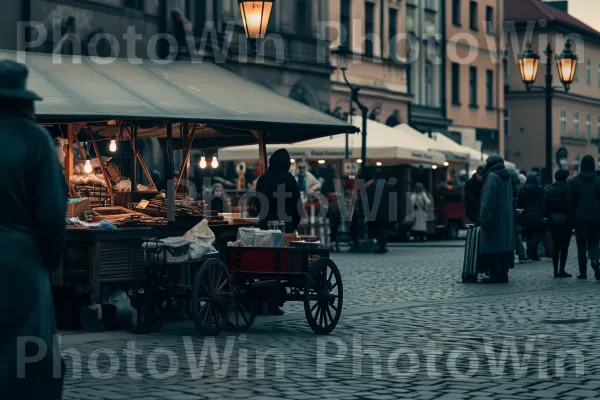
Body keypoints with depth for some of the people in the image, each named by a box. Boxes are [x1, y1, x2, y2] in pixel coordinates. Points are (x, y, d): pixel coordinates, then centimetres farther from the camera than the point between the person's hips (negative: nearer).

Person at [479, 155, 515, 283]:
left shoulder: (492, 177, -11)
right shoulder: (507, 177, 15)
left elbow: (488, 200, -18)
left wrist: (484, 218, -19)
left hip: (494, 218, -8)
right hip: (507, 218, 8)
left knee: (492, 247, -6)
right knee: (504, 244, 10)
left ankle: (496, 275, -8)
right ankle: (503, 274, 13)